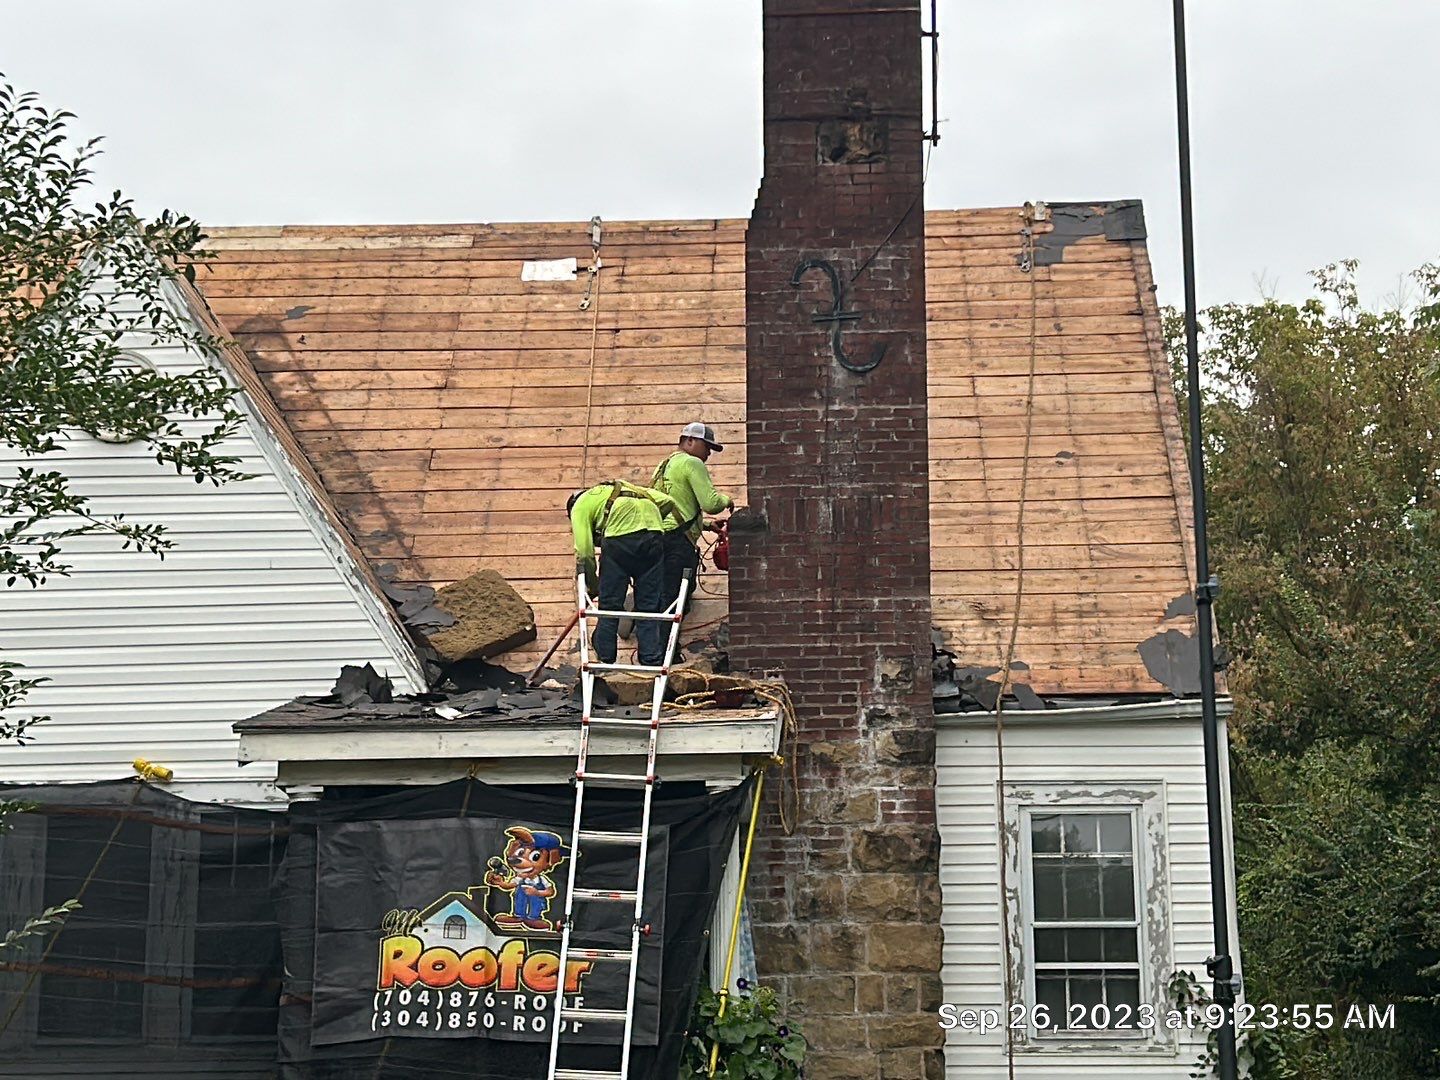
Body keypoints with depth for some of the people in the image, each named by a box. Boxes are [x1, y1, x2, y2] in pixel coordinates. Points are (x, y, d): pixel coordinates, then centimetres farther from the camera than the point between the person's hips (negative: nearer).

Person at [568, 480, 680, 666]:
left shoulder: (579, 506, 21)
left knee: (609, 603, 9)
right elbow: (667, 501, 26)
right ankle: (653, 662, 12)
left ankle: (605, 661, 16)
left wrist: (593, 586, 19)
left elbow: (585, 552, 7)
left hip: (619, 538, -5)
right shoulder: (622, 487, 38)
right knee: (650, 605, 11)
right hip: (653, 535, 5)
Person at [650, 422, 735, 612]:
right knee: (671, 598, -15)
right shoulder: (692, 463, -1)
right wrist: (726, 501, 10)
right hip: (678, 541, -10)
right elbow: (710, 503, -11)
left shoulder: (664, 466, 29)